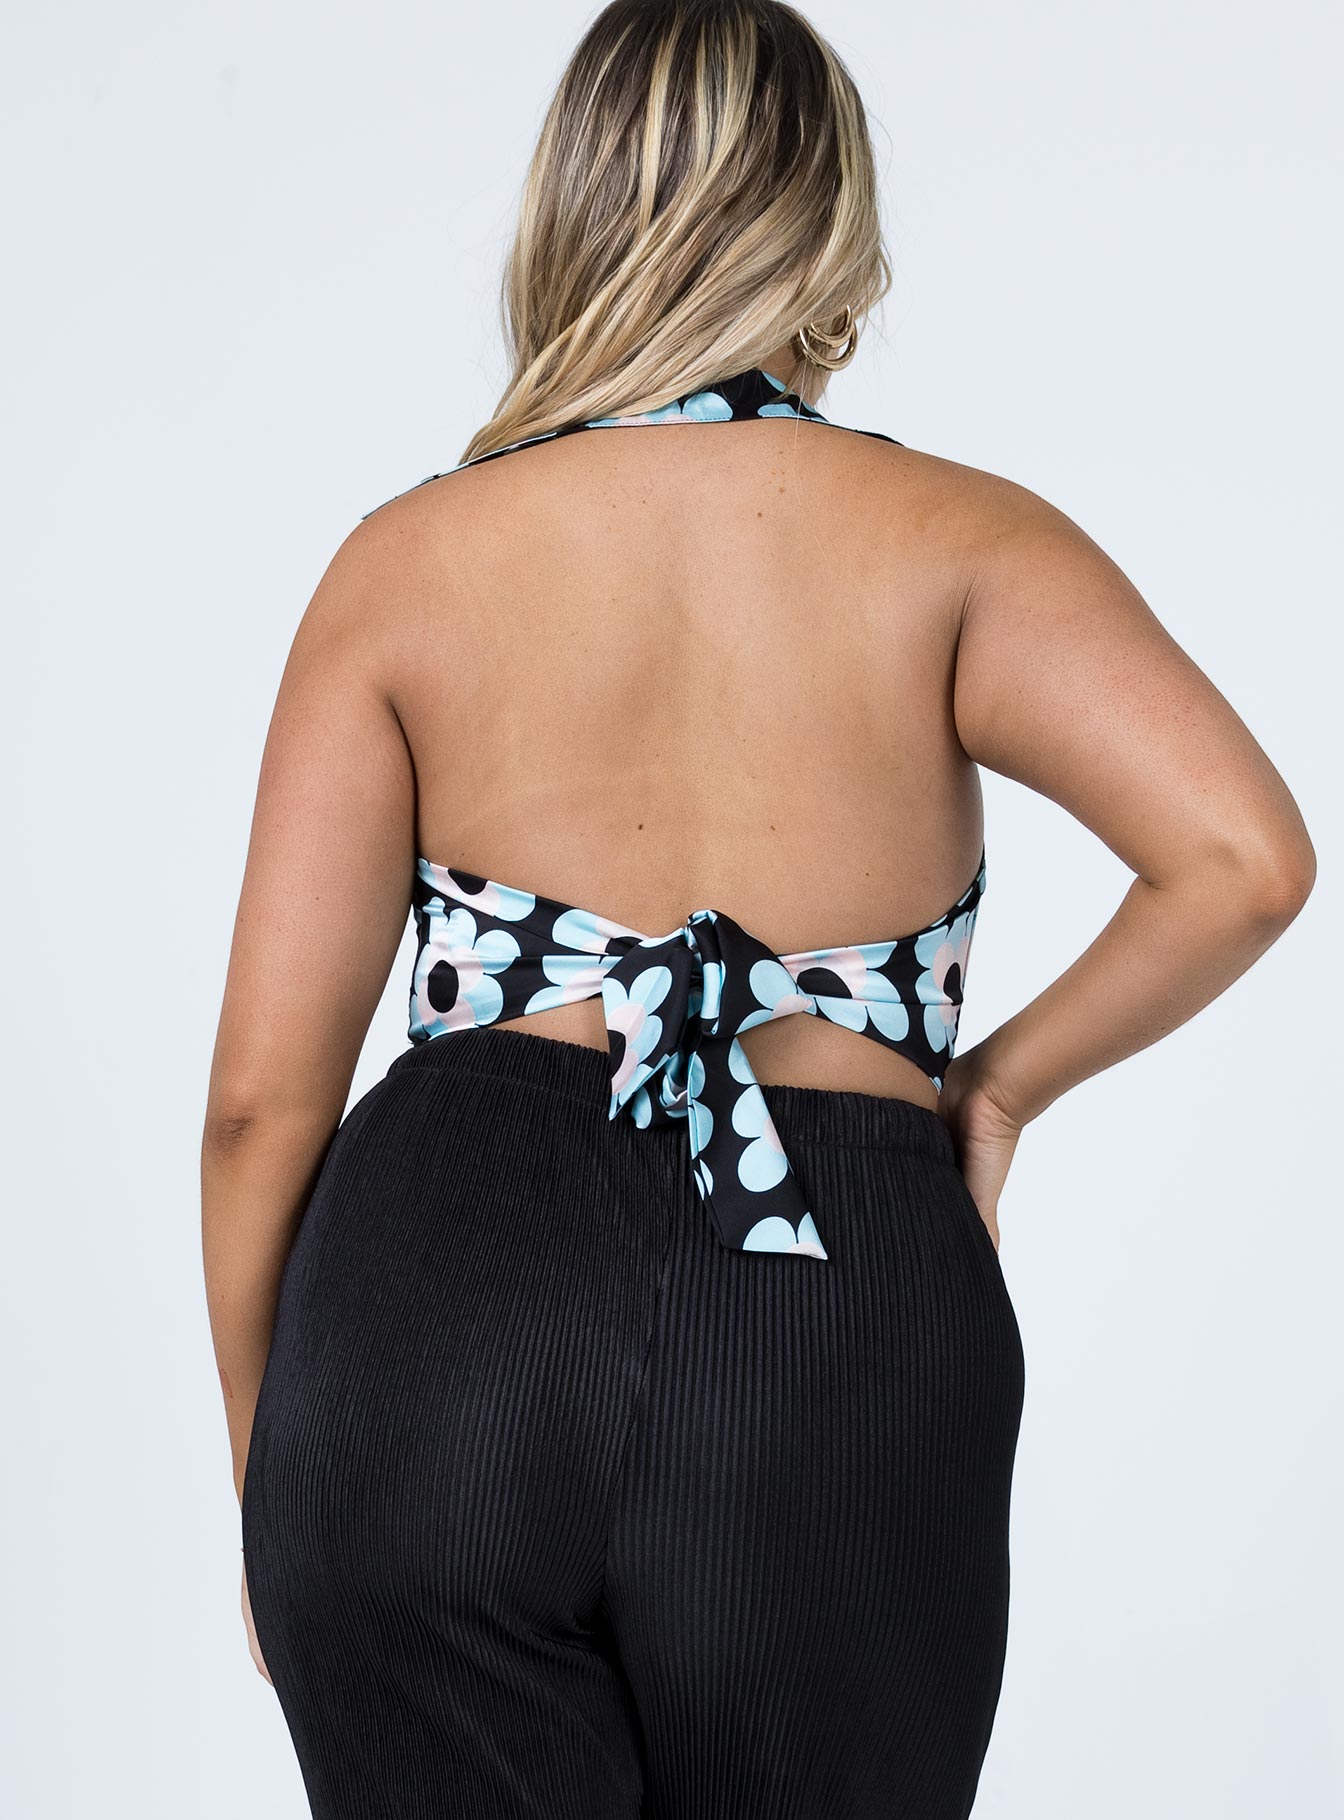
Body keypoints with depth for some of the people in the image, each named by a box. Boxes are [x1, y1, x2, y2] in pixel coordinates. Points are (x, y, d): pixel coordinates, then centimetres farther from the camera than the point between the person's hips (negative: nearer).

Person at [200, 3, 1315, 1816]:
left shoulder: (408, 559, 4)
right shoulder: (955, 541, 3)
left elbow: (265, 1091, 2)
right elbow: (1243, 857, -14)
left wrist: (268, 1473, 13)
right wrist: (996, 1083, 3)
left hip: (450, 1285, -1)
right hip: (845, 1328, 1)